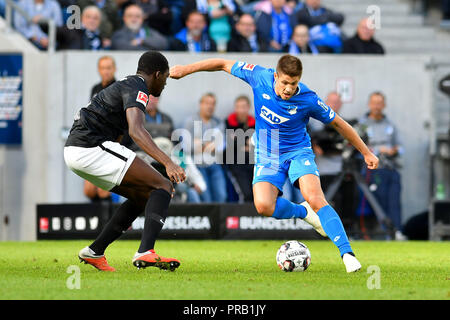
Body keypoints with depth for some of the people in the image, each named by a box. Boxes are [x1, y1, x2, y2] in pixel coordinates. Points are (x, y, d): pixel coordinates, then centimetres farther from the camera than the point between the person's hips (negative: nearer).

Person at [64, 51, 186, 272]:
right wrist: (167, 163, -37)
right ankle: (145, 253, -28)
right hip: (92, 148, -10)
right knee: (163, 186, -11)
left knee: (143, 197, 19)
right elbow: (136, 131, -26)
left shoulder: (124, 85, 26)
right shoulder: (137, 88, -7)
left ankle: (94, 252, 18)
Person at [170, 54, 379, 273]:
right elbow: (225, 65, 0)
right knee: (263, 205, -24)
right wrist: (186, 69, 0)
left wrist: (366, 153, 1)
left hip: (298, 151, -2)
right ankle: (303, 213, 7)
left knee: (314, 197, -28)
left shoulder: (308, 100, -19)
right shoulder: (259, 78, -15)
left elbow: (338, 123, -5)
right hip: (267, 155, 2)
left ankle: (347, 253, -25)